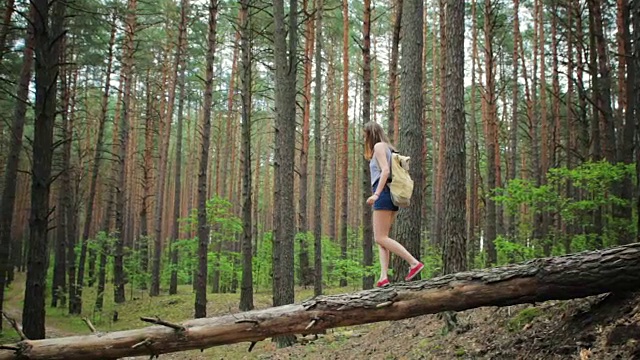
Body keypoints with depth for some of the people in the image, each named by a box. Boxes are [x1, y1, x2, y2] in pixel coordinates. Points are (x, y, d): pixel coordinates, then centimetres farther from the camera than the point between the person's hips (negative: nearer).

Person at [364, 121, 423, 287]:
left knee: (380, 238, -11)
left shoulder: (379, 146, -3)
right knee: (381, 238, 6)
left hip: (384, 194, -10)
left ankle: (414, 263, -17)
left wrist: (376, 194, -23)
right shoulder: (388, 148, 23)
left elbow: (385, 170, -16)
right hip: (391, 195, 10)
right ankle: (384, 276, -4)